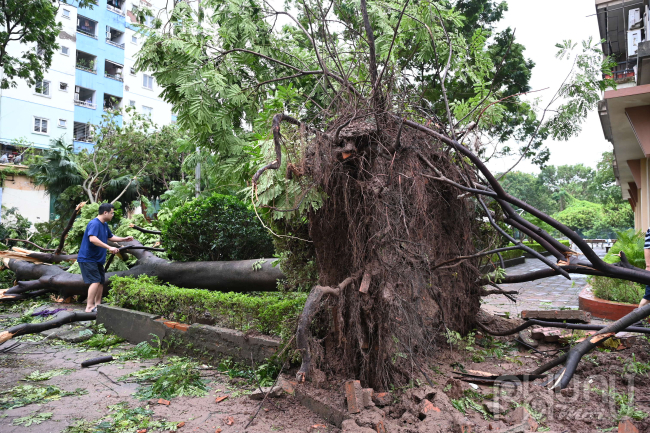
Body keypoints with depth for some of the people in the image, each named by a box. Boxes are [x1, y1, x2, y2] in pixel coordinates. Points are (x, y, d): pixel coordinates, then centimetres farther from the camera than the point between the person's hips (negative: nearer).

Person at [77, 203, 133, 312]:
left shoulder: (105, 225, 12)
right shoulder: (94, 224, -20)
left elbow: (110, 237, 26)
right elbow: (92, 239, -36)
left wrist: (124, 239, 14)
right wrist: (109, 247, -40)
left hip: (97, 259, 10)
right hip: (87, 258, -10)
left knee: (101, 282, 11)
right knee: (95, 281, -16)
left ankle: (97, 305, 20)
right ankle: (89, 307, -12)